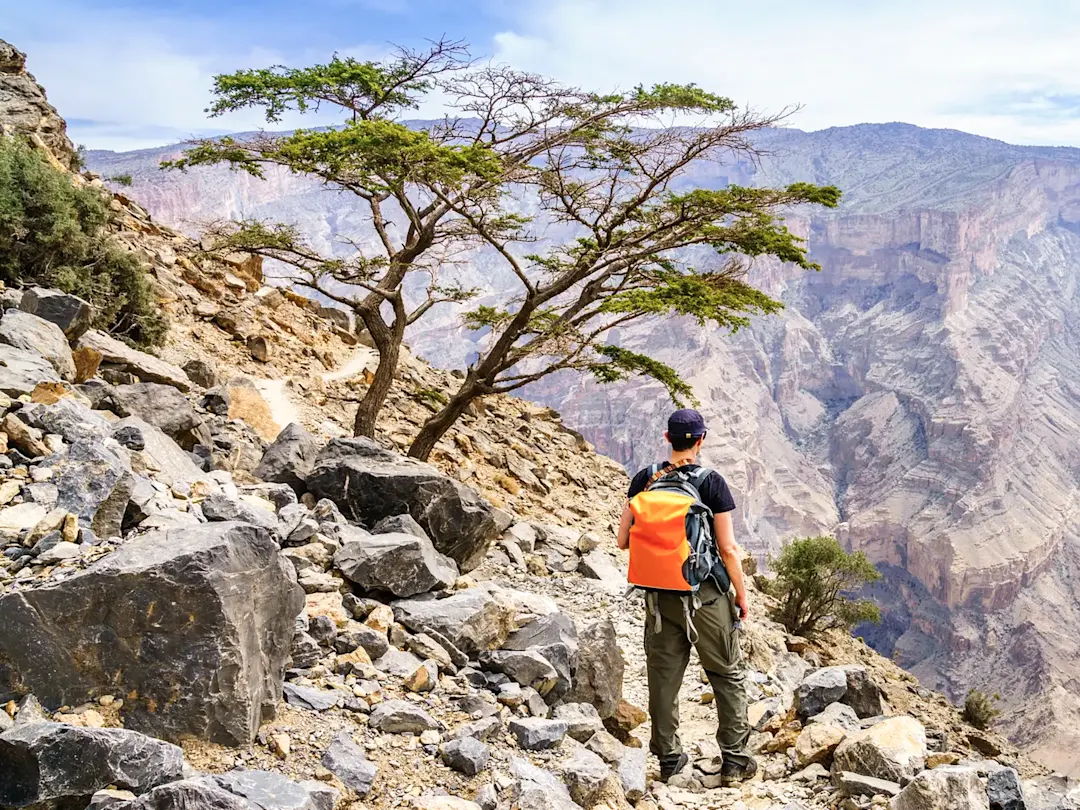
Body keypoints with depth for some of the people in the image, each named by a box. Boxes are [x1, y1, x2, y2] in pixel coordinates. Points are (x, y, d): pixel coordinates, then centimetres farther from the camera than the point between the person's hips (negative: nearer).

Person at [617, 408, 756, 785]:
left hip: (659, 594, 3)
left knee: (664, 677, 12)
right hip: (705, 594, -3)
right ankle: (735, 759, 14)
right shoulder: (711, 482, -10)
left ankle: (669, 758, 21)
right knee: (728, 674, 11)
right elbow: (728, 549, -10)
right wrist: (742, 594, 2)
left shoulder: (645, 478, -1)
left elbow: (623, 540, 0)